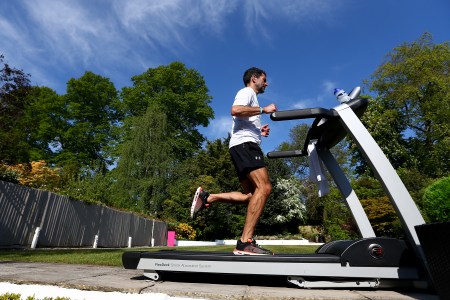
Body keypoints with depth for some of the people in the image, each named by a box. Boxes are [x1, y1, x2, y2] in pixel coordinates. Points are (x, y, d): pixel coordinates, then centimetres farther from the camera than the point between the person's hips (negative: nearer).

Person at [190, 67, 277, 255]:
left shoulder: (251, 97, 35)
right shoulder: (247, 92, 6)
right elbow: (235, 110, -18)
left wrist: (259, 131, 22)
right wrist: (263, 110, -11)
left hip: (245, 145, 10)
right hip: (245, 144, -10)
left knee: (251, 195, 6)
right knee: (264, 187, -22)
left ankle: (206, 197, 2)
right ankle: (245, 243, -24)